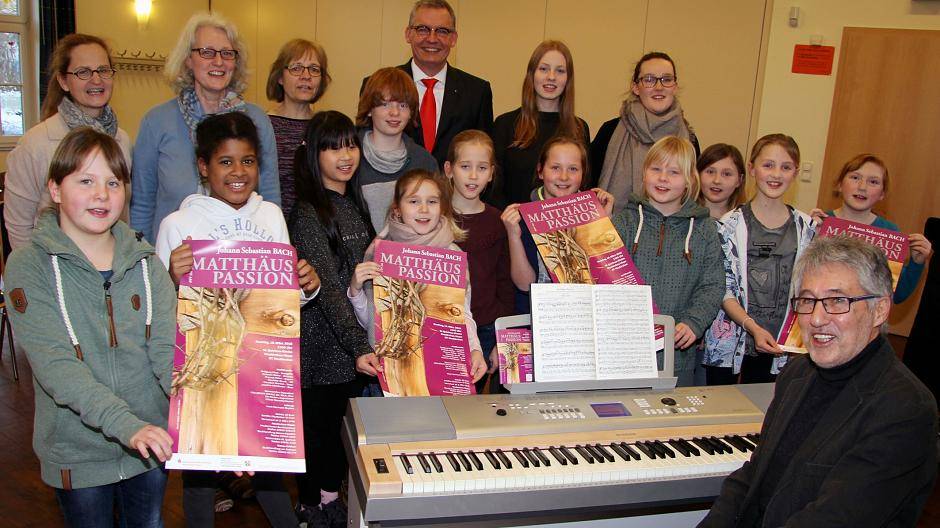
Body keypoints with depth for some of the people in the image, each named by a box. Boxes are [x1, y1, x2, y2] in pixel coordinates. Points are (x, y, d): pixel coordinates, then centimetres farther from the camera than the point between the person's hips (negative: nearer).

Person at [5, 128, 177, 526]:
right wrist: (126, 425, -34)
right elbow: (54, 364, -21)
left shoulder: (144, 261, -2)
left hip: (152, 443, 3)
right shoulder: (29, 266, -11)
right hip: (77, 451, -3)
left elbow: (168, 349, -11)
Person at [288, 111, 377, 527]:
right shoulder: (308, 215, -15)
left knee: (346, 419, 16)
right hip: (321, 340, -7)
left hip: (355, 340, 7)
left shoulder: (355, 203, 9)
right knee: (316, 423, 7)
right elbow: (328, 287, -22)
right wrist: (358, 345, -29)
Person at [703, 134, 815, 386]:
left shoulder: (807, 228, 4)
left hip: (778, 347, 3)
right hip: (729, 344, -2)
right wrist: (753, 327, -18)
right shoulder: (731, 224, -6)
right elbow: (722, 289, -8)